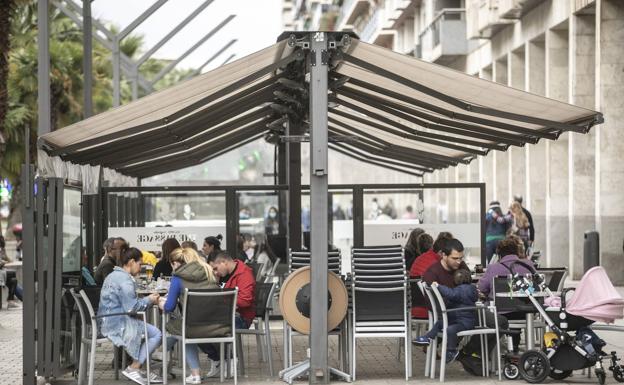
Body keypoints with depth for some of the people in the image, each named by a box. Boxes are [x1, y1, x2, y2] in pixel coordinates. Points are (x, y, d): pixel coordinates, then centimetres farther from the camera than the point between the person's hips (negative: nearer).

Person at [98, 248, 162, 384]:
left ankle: (136, 368, 15)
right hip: (118, 324, -11)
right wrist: (149, 300, -4)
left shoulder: (113, 276, 18)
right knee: (156, 334, -12)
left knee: (153, 331, 17)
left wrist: (147, 300, 16)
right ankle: (133, 368, -6)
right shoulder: (125, 279, -15)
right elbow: (131, 307, -20)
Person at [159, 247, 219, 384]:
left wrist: (161, 304, 26)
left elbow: (169, 308, 3)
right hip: (218, 326, 5)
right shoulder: (209, 272, 14)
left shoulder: (178, 278, -1)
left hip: (196, 327, -5)